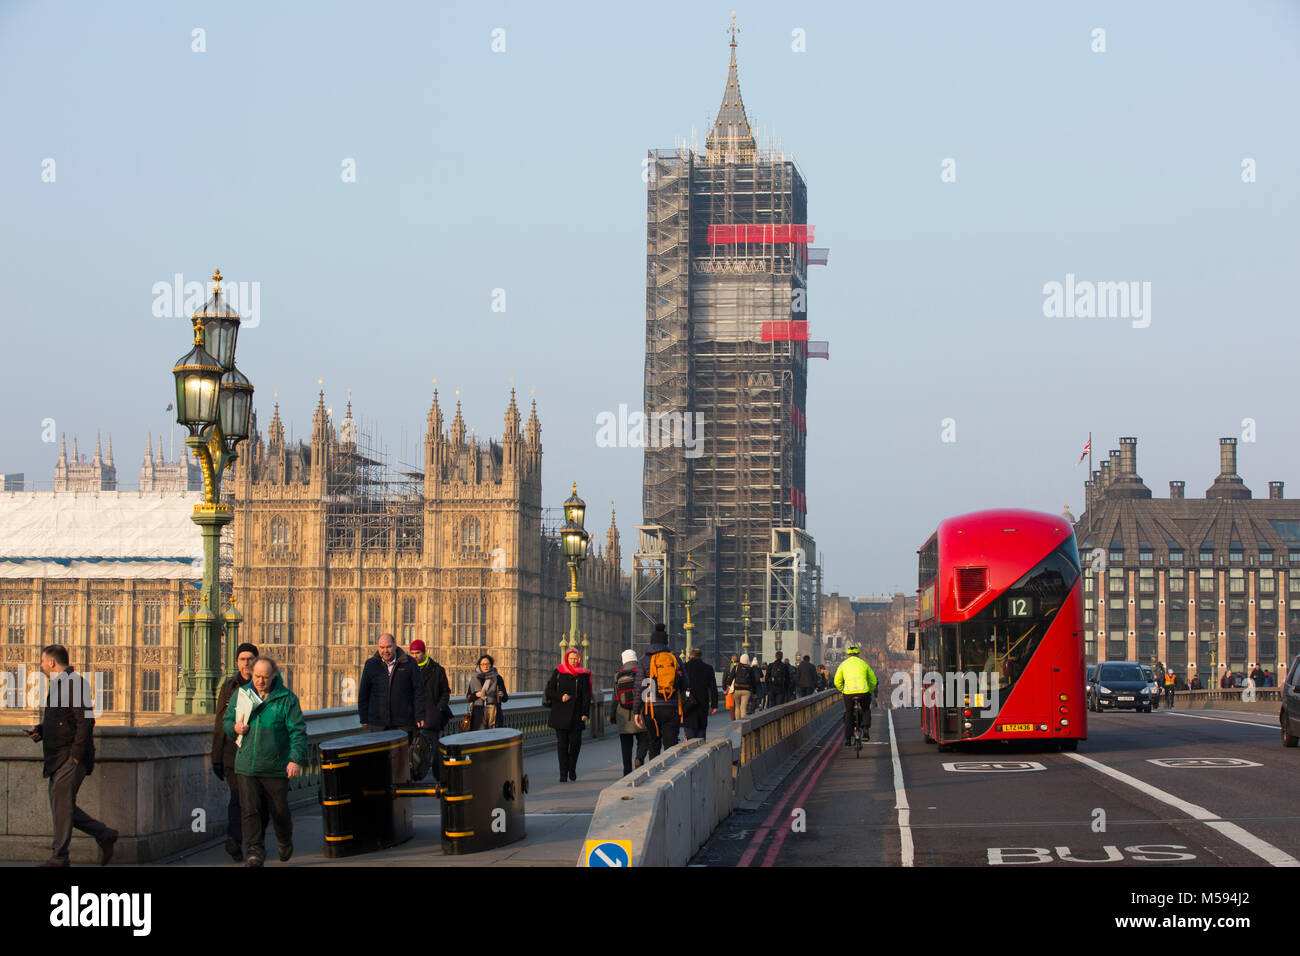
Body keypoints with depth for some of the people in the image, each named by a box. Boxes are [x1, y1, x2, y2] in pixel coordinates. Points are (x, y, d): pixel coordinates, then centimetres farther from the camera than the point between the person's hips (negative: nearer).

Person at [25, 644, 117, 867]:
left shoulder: (74, 683, -14)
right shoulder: (56, 685, 19)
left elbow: (86, 721, -20)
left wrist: (75, 755, -21)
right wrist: (39, 730, 10)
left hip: (72, 758, -10)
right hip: (58, 759, 10)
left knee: (62, 804, -9)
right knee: (62, 806, 10)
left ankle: (59, 857, -5)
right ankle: (105, 836, 17)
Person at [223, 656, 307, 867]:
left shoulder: (287, 699, -4)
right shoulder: (241, 694, 6)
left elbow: (298, 731, -6)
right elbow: (227, 721, 17)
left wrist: (296, 759, -16)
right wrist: (235, 728, -7)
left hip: (276, 768, -2)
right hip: (247, 766, 2)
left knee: (279, 810, 9)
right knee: (250, 810, -6)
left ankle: (285, 842, 36)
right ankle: (254, 853, -3)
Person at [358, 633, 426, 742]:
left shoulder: (409, 663, 1)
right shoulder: (371, 665, 6)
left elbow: (419, 691, 3)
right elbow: (363, 694, 11)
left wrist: (419, 716, -3)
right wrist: (364, 720, 9)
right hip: (378, 724, 1)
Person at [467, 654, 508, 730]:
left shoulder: (497, 678, 6)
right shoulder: (474, 678, 7)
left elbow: (505, 698, 7)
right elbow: (468, 697, 5)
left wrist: (502, 695, -15)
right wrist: (477, 695, -14)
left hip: (493, 712, 0)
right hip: (479, 713, 0)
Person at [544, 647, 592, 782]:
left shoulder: (583, 675, 6)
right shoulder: (558, 673, 6)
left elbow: (586, 696, 3)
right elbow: (549, 691, 6)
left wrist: (585, 714, -7)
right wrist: (561, 697, -11)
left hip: (576, 714, 0)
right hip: (560, 714, 0)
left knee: (576, 741, -10)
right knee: (562, 743, -2)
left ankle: (572, 768, 14)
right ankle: (563, 773, 5)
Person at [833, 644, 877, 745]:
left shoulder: (844, 664, 14)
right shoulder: (863, 663, 16)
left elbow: (837, 681, 13)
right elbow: (873, 681, 21)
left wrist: (842, 691, 30)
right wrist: (870, 692, 36)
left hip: (848, 692, 0)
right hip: (863, 691, 0)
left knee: (848, 714, 18)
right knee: (866, 710, 28)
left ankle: (847, 738, 13)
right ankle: (866, 731, 10)